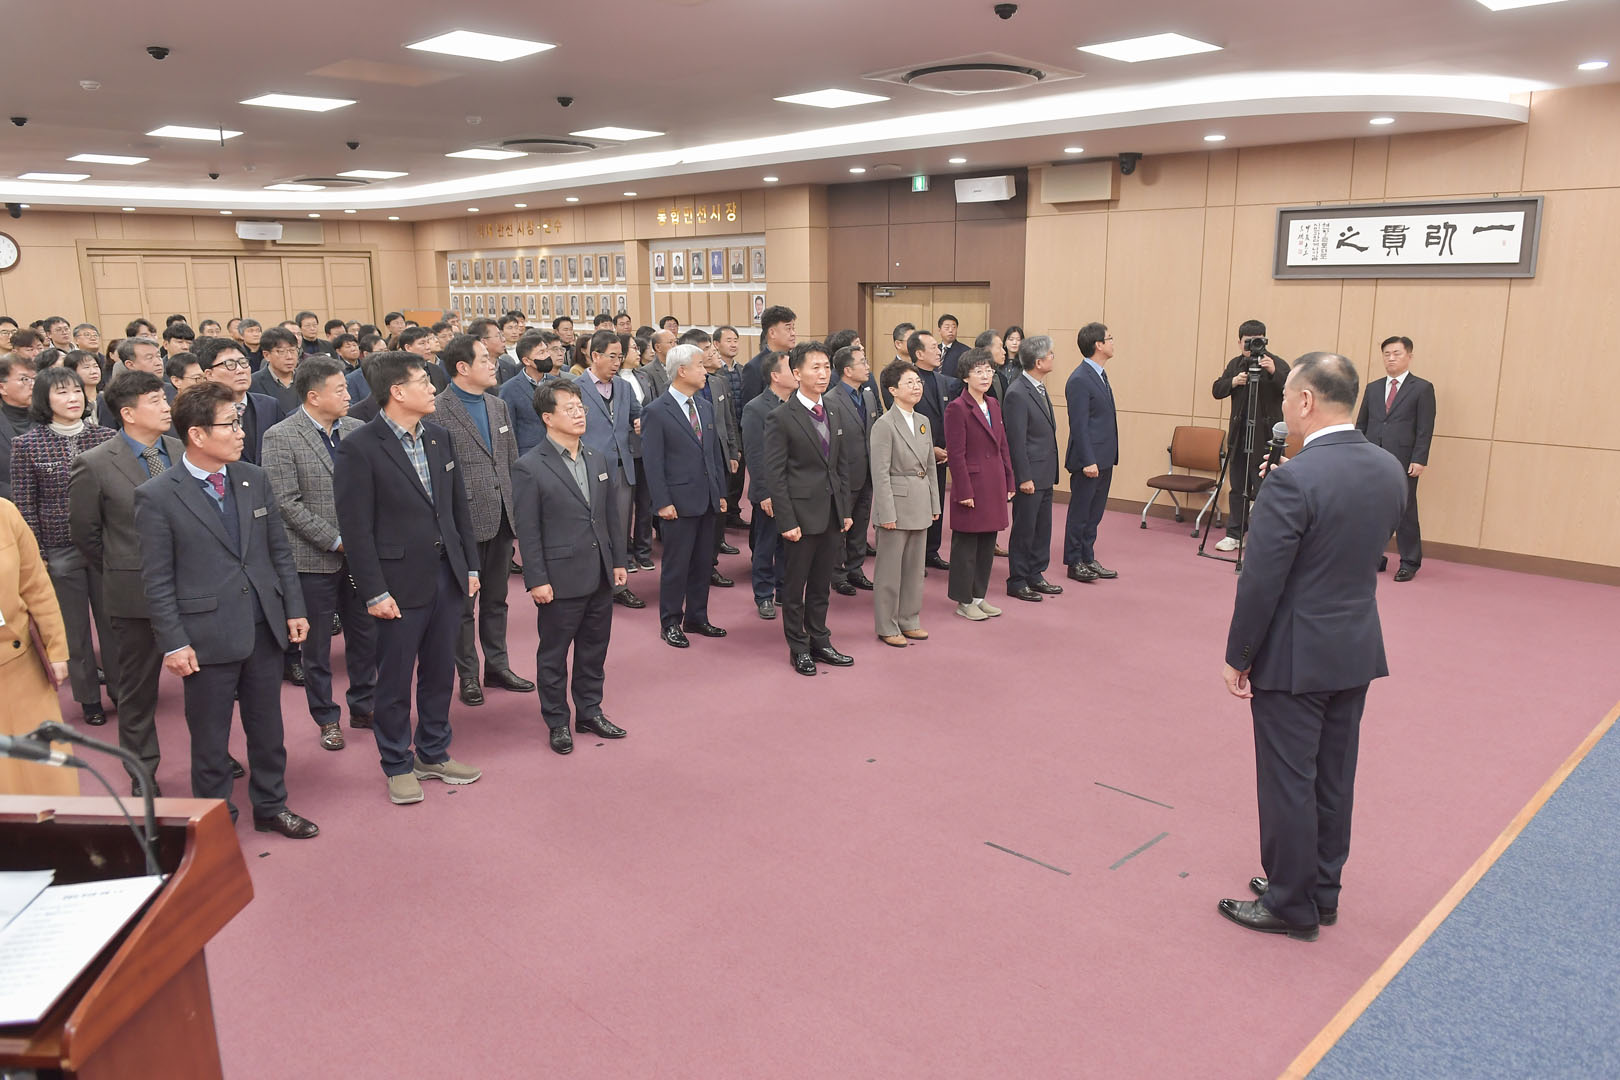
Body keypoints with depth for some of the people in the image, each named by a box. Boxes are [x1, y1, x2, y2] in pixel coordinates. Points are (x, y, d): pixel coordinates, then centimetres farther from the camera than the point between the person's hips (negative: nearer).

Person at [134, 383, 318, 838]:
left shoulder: (254, 479, 5)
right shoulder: (157, 497, -10)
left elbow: (279, 550, 10)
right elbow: (157, 581, -9)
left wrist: (294, 609, 7)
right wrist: (174, 644, -11)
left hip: (265, 629, 5)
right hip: (207, 637, -4)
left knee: (267, 727, 16)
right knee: (210, 738, 10)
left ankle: (271, 807, 34)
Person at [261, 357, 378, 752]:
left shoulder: (356, 430, 4)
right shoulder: (280, 438, -9)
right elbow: (287, 503, -14)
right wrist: (335, 541, -16)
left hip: (360, 553, 4)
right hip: (314, 558, -4)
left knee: (366, 634, 12)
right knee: (316, 644, 9)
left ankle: (364, 706, 29)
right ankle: (326, 718, 24)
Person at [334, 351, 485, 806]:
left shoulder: (439, 436, 7)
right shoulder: (360, 448, -12)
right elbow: (356, 528, -13)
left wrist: (470, 566, 10)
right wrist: (374, 593, -15)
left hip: (447, 577, 6)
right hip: (400, 584, -6)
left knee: (439, 673, 16)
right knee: (394, 682, 8)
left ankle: (434, 754, 32)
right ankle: (398, 766, 24)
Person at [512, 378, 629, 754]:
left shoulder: (597, 460, 9)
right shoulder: (529, 468, -10)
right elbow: (527, 531, -11)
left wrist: (618, 560, 11)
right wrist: (536, 580, -13)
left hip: (600, 577, 6)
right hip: (561, 579, -6)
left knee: (594, 649, 16)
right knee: (554, 654, 8)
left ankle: (590, 712, 31)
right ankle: (557, 722, 22)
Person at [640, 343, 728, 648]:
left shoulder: (706, 407, 11)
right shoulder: (657, 412, -10)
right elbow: (652, 462, -12)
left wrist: (721, 492, 11)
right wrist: (662, 503, -15)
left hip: (707, 500, 7)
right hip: (679, 502, -7)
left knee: (703, 563, 13)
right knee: (676, 565, 3)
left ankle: (697, 618, 27)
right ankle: (670, 624, 16)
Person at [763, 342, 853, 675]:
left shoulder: (833, 417, 11)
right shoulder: (781, 417, -10)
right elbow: (775, 475, -12)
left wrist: (846, 510, 10)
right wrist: (787, 521, -16)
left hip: (832, 515, 6)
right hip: (802, 515, -6)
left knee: (821, 585, 16)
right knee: (795, 585, 7)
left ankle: (819, 641, 28)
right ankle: (798, 648, 19)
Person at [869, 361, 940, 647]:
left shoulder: (923, 422, 10)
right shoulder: (884, 425, -12)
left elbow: (930, 466, 15)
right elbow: (880, 473, -15)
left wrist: (935, 504, 12)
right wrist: (887, 513, -18)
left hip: (920, 504, 7)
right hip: (896, 502, -7)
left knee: (914, 566, 14)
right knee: (889, 568, 3)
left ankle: (909, 619, 26)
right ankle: (887, 627, 13)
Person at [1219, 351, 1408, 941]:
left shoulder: (1293, 479, -23)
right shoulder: (1390, 470, 0)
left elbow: (1260, 581, -20)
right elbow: (1369, 553, 12)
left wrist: (1238, 657, -9)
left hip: (1295, 656, -7)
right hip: (1358, 649, 8)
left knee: (1287, 781, 6)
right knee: (1334, 777, 18)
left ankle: (1291, 904, 20)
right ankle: (1323, 889, 33)